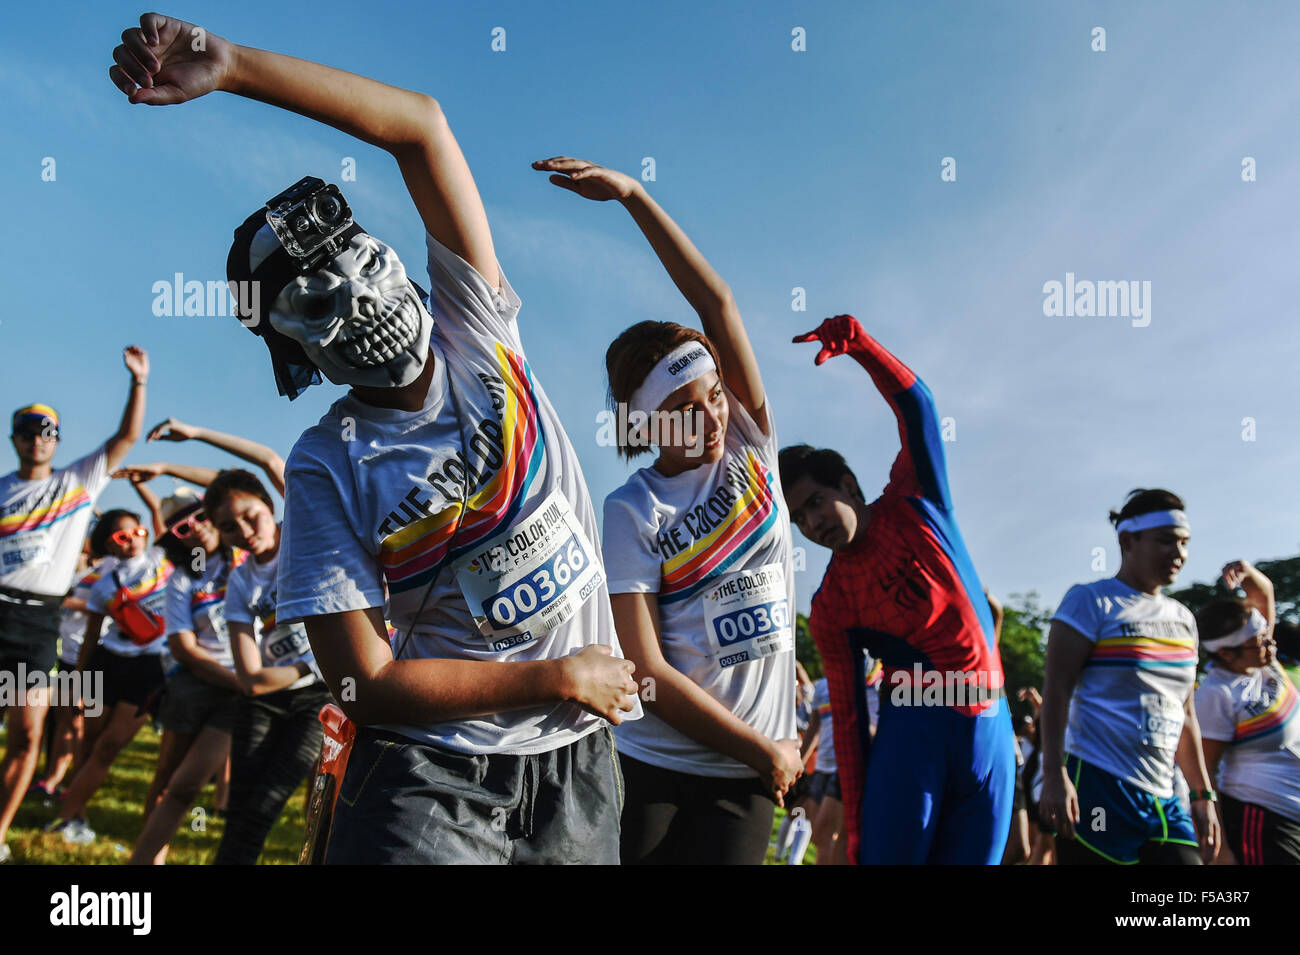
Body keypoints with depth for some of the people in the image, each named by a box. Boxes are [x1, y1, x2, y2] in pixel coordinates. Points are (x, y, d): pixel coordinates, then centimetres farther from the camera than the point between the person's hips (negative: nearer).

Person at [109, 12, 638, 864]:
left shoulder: (477, 333, -1)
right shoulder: (329, 467, -9)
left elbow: (419, 124, -6)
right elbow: (368, 686, -13)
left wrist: (233, 64, -13)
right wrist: (562, 678, -13)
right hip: (433, 770, -3)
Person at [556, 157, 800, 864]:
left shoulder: (753, 449, 3)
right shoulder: (630, 514, -6)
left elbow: (716, 303, -4)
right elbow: (648, 671, -13)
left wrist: (632, 194, -6)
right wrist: (765, 751, -10)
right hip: (652, 764, -3)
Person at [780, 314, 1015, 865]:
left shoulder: (913, 504, 3)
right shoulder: (829, 608, -1)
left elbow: (915, 407, -7)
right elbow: (848, 714, -1)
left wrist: (857, 342, -23)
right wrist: (855, 824, -4)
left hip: (988, 723, 2)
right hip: (912, 725, -2)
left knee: (971, 859, 4)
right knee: (889, 855, -10)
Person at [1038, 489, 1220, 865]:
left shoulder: (1182, 618, 16)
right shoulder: (1091, 601, -4)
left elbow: (1184, 713, 21)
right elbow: (1056, 691, -11)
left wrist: (1203, 793, 17)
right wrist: (1054, 776, -19)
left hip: (1164, 798, 7)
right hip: (1097, 785, -7)